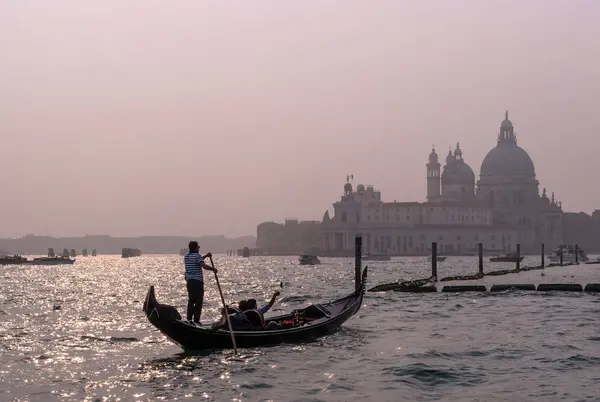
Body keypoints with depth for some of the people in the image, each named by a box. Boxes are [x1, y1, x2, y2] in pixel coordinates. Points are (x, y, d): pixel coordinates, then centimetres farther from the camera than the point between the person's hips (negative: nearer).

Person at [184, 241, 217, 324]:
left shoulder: (186, 256, 14)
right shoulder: (197, 256, -11)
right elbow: (203, 265, -23)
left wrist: (205, 256, 31)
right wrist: (213, 269, -10)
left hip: (189, 281, 8)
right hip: (197, 281, -8)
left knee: (191, 300, 13)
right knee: (198, 302, -4)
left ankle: (189, 319, 12)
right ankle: (196, 320, -7)